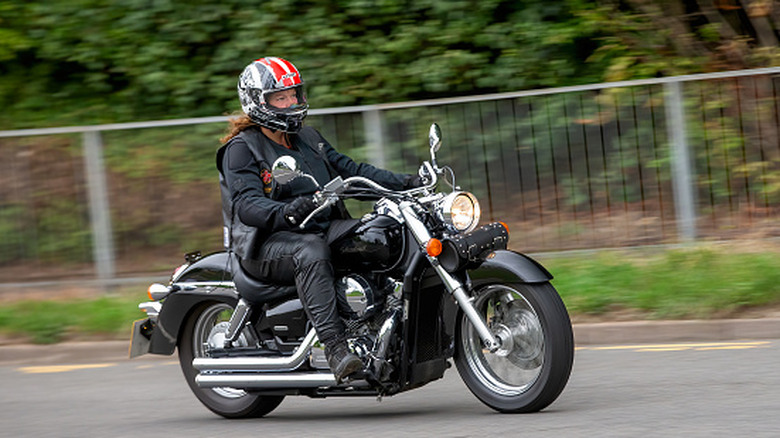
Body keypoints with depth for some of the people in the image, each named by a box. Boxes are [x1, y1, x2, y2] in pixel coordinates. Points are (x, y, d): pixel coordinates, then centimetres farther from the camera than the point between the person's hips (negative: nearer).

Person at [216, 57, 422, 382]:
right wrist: (285, 212, -40)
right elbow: (246, 204, -18)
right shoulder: (241, 148, -4)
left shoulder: (308, 139, 20)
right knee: (311, 251, -39)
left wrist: (403, 183, 1)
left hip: (323, 230, 8)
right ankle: (336, 348, -50)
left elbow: (349, 169, 16)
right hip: (267, 242, -7)